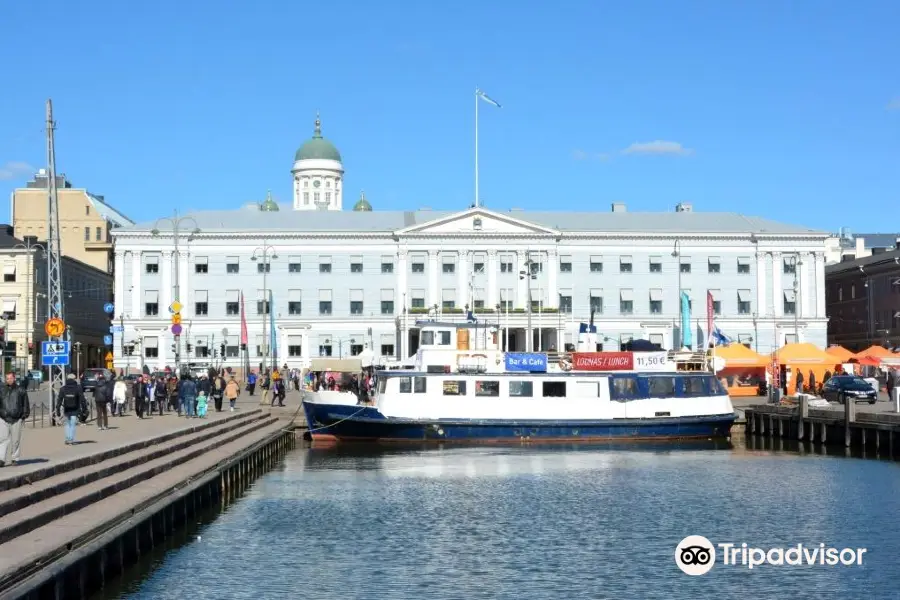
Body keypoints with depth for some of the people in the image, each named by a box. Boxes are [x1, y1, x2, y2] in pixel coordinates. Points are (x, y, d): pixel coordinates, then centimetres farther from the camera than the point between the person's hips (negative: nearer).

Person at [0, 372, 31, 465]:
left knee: (16, 440, 5)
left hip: (16, 419, -1)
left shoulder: (20, 390, 5)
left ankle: (14, 458, 15)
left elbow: (26, 404, 8)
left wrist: (25, 415, 1)